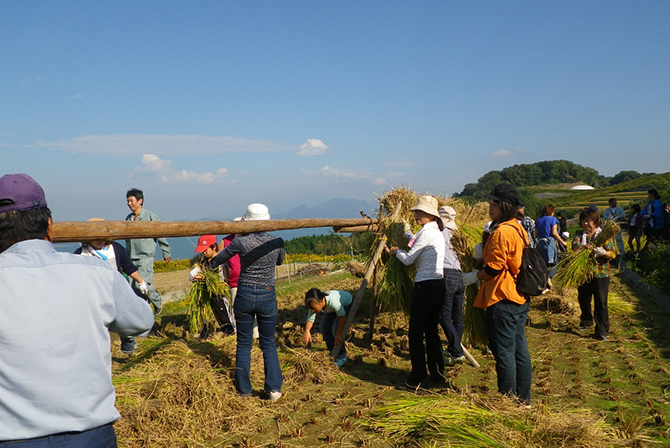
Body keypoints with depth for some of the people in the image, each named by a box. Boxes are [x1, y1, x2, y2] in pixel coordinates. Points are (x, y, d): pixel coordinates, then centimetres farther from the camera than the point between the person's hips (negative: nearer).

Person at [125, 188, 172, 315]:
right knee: (133, 286, 1)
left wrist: (166, 253, 7)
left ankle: (157, 301, 10)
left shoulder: (150, 217, -4)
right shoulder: (128, 218, 11)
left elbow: (161, 234, 3)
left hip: (146, 256, -5)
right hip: (132, 258, 5)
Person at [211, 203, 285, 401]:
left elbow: (217, 260, 6)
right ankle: (274, 387, 5)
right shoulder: (277, 242, -7)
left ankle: (244, 389, 20)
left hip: (244, 296, -1)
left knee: (244, 345, 13)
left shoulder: (241, 242, -11)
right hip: (267, 297, 1)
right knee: (268, 344, 14)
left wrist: (211, 265, 27)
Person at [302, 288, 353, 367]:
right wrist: (307, 331, -42)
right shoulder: (315, 303, -27)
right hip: (333, 308, 7)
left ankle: (341, 358, -6)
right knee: (323, 327, 2)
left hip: (347, 304, -7)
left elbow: (342, 317, -34)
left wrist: (338, 335, -30)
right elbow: (310, 319, -22)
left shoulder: (332, 301, -45)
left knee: (336, 329, -20)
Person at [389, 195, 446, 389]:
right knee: (432, 331, 15)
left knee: (416, 332, -3)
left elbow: (408, 259, -8)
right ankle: (437, 374, 21)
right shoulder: (437, 232, 15)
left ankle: (417, 379, 0)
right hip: (438, 284, 10)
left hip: (425, 286, -10)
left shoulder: (426, 232, -13)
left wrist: (396, 251, 10)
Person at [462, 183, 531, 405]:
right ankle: (523, 398, 23)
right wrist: (484, 251, 12)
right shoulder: (517, 228, 12)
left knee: (503, 352, -2)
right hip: (520, 298, 10)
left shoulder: (501, 232, -17)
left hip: (502, 299, -10)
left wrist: (474, 276, -3)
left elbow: (494, 268, -18)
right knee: (519, 349, 14)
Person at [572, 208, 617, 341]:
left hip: (600, 274, -4)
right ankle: (586, 320, 41)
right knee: (583, 299, 18)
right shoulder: (580, 235, 7)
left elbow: (613, 253, -9)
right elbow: (574, 246, -14)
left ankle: (602, 330, 2)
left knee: (601, 303, -5)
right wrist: (584, 247, -36)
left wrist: (602, 252, -29)